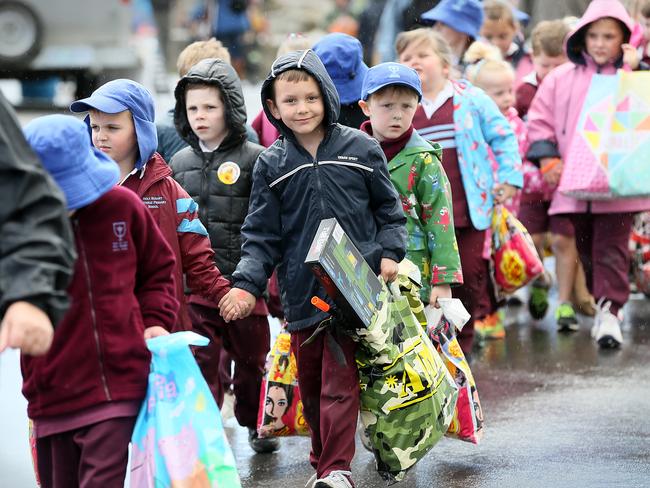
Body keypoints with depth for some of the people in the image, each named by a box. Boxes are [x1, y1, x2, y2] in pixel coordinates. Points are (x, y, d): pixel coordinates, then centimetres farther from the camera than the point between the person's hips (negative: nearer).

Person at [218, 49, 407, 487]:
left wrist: (389, 253, -3)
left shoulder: (360, 149, 2)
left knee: (340, 380, -8)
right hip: (301, 293, 3)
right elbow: (262, 236, 5)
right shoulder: (272, 165, 5)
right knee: (310, 382, 11)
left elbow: (389, 209, 11)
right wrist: (247, 283, -7)